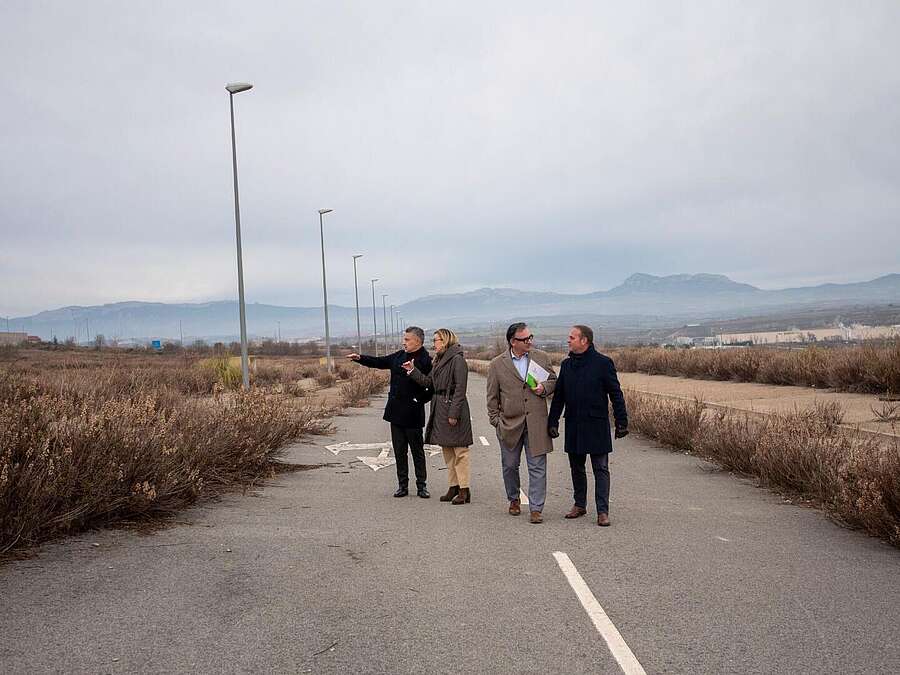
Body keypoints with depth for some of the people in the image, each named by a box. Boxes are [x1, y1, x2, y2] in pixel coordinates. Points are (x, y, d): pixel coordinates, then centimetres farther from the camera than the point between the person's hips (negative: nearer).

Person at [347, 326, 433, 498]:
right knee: (399, 450, 11)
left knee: (417, 450, 5)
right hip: (396, 412, 7)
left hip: (412, 414, -7)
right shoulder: (399, 356, 9)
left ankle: (421, 485, 15)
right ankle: (403, 485, 19)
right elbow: (379, 362, 16)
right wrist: (360, 358, 8)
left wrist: (419, 400, -22)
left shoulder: (426, 361, -13)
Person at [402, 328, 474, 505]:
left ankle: (464, 490, 0)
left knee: (459, 451, -4)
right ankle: (454, 487, 21)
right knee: (447, 451, 13)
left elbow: (460, 389, -16)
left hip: (454, 409, -10)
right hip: (440, 409, 10)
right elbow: (428, 382, 15)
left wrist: (454, 413, -19)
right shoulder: (439, 361, 17)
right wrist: (412, 370, 8)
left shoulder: (457, 359, -12)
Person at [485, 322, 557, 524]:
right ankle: (514, 500, 35)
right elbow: (492, 396, 3)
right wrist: (496, 421, -1)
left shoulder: (541, 357, 3)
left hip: (536, 422, 0)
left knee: (537, 467, -1)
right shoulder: (497, 364, -2)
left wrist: (544, 388, -7)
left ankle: (536, 509, 6)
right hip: (510, 423, 0)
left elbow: (553, 380, 14)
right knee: (510, 465, 13)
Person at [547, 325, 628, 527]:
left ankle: (603, 511, 4)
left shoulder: (603, 363, -7)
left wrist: (621, 422, -8)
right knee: (576, 468, 13)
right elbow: (558, 396, 12)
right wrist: (553, 422, 8)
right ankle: (580, 505, 26)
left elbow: (616, 394, -5)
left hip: (597, 426, -5)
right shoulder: (567, 365, 9)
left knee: (601, 469, 1)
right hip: (573, 426, 5)